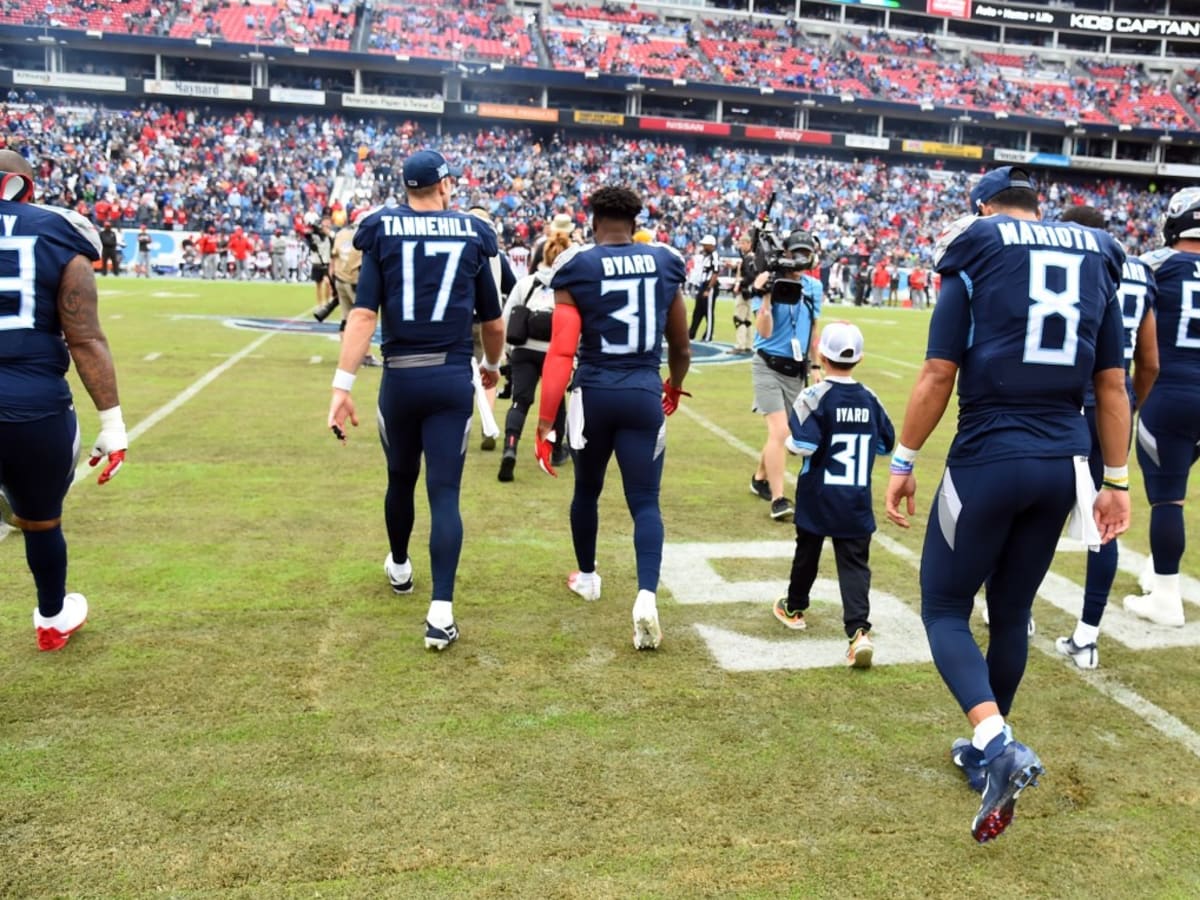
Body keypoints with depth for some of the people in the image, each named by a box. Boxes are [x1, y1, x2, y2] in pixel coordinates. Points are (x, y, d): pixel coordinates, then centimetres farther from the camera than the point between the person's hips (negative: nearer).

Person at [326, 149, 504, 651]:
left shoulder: (384, 232, 2)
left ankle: (399, 567, 45)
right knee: (444, 492, 0)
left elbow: (363, 315, -9)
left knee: (401, 479, 21)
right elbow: (494, 323, 13)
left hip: (401, 379, 1)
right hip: (453, 379, 0)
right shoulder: (471, 236, 6)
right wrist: (491, 366, 32)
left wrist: (342, 387, -10)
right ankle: (441, 611, -7)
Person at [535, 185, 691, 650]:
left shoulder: (578, 268, -6)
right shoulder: (665, 264, 4)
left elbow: (561, 353, -13)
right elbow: (680, 347, 13)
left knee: (587, 489, 21)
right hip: (645, 396, 1)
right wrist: (674, 387, 33)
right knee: (645, 501, 4)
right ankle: (647, 596, -14)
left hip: (594, 394, -1)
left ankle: (587, 577, 40)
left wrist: (545, 422, -9)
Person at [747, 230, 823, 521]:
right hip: (768, 366, -6)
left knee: (781, 433, 13)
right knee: (779, 431, -16)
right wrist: (765, 296, -29)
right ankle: (778, 500, -13)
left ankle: (760, 479, 36)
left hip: (797, 369, 6)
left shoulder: (814, 287, 6)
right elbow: (765, 331, -19)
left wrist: (817, 365, 16)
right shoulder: (769, 283, -10)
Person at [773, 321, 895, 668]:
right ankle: (859, 630, -13)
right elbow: (886, 443, 11)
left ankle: (794, 608, 39)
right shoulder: (870, 400, 1)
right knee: (855, 563, 2)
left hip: (816, 501, -2)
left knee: (807, 552, 18)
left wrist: (790, 441, -3)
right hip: (857, 505, 2)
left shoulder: (815, 397, -14)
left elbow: (803, 445, -23)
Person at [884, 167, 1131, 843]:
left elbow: (938, 376, -7)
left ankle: (998, 744, -12)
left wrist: (903, 464, 1)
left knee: (945, 608, 9)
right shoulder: (1096, 260, 11)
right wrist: (1118, 481, 17)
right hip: (1063, 465, 5)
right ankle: (988, 747, 34)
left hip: (988, 460, -5)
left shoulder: (976, 255, -2)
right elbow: (1113, 386, 11)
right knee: (1012, 612, 19)